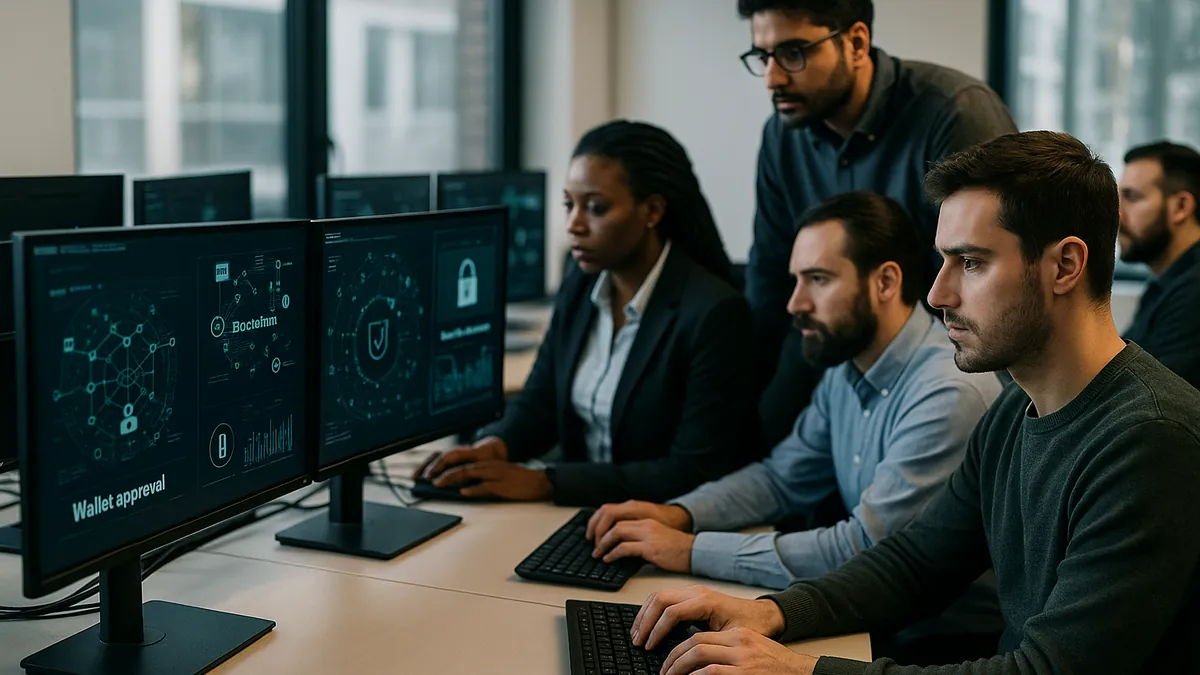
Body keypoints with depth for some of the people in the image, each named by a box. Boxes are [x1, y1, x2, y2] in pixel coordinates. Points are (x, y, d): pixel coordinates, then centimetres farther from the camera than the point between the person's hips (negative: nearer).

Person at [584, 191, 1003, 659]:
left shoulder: (949, 392, -24)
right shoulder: (846, 369, 4)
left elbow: (865, 548, -27)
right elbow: (782, 478, 14)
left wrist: (693, 551, -23)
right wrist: (679, 514, -4)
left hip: (947, 642, -7)